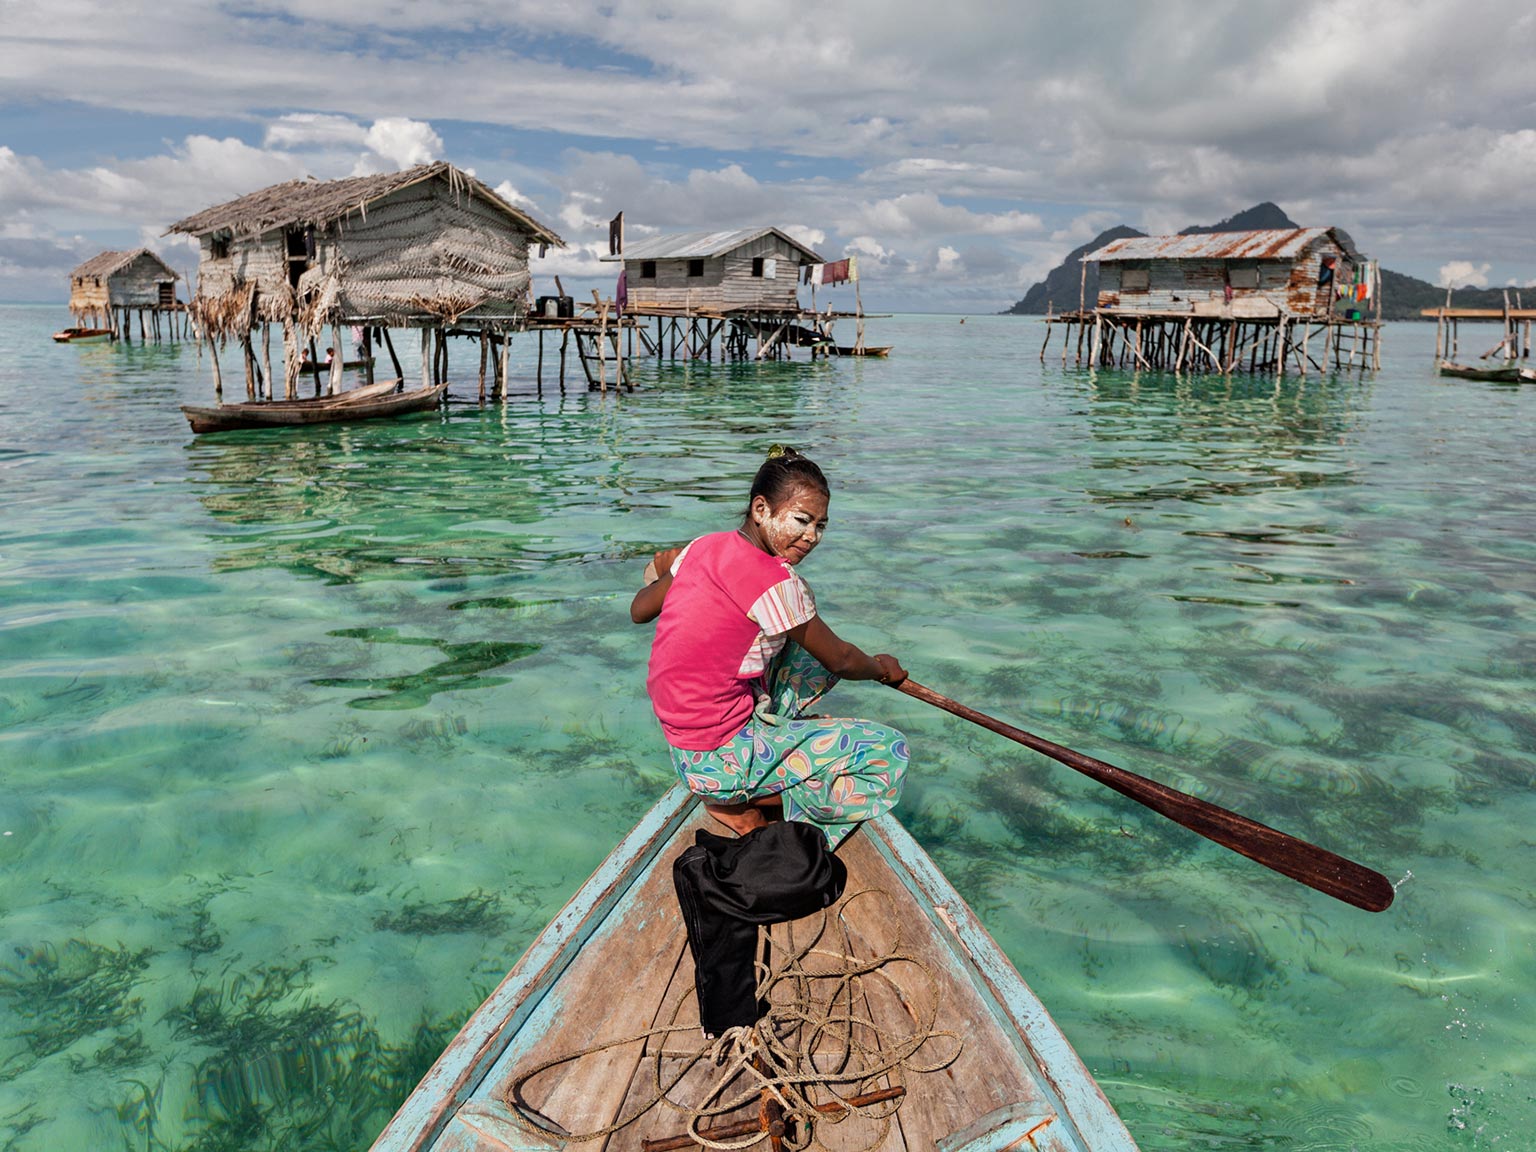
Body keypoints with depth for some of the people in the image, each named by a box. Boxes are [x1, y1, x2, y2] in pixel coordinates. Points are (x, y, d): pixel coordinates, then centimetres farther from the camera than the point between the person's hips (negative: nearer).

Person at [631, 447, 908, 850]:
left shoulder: (705, 547, 0)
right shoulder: (775, 582, -22)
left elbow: (639, 610, 14)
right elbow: (841, 661, -7)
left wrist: (676, 568, 33)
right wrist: (882, 668, 15)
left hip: (682, 735, 9)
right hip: (721, 758, -9)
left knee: (811, 644, 20)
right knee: (890, 753, -7)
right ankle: (738, 803, 0)